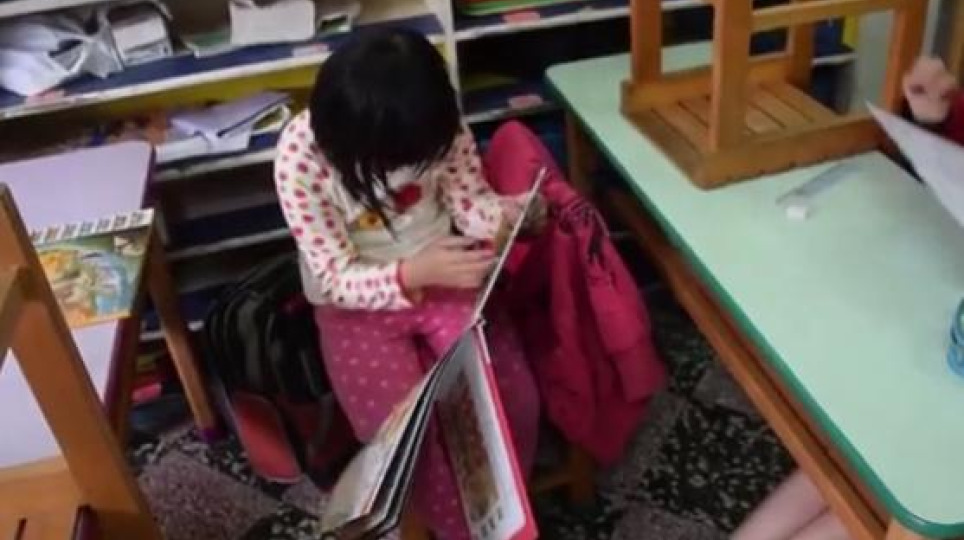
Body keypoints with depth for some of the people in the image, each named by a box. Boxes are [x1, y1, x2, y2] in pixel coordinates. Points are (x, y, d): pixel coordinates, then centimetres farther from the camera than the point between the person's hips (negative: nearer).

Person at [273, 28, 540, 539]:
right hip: (358, 306, -2)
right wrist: (416, 273, -38)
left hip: (445, 277, 3)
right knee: (416, 435, -16)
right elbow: (337, 279, -21)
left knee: (515, 401, -11)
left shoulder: (437, 123, -16)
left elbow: (470, 201, -4)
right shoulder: (300, 158, -25)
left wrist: (509, 214, -28)